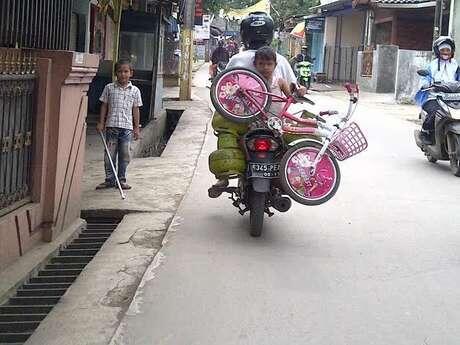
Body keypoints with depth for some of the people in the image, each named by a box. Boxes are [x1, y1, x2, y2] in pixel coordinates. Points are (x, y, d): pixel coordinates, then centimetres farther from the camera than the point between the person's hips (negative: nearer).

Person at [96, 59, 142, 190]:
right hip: (111, 126, 0)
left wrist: (136, 127, 6)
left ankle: (121, 179, 15)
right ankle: (109, 180, 11)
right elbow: (104, 106, 7)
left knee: (124, 155, 5)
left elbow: (135, 110, 8)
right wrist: (101, 123, 2)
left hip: (127, 127, 0)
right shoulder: (109, 88, 4)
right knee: (109, 154, 3)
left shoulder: (134, 91, 5)